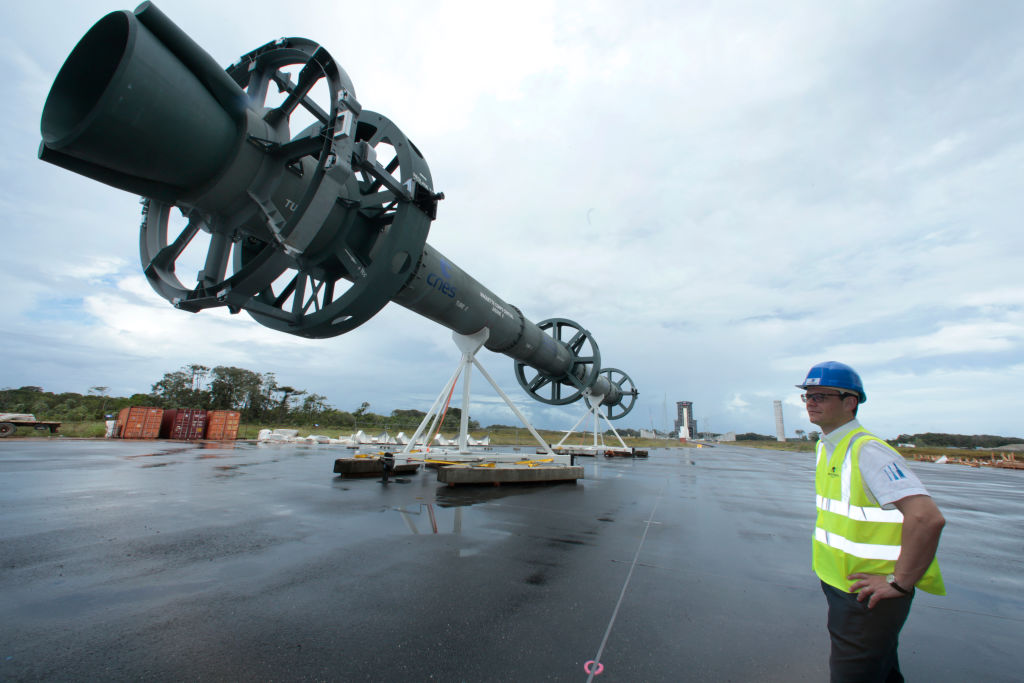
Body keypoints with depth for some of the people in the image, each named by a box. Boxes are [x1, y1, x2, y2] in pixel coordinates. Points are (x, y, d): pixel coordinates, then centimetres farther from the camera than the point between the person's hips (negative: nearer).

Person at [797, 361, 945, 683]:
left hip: (869, 594, -8)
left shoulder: (867, 450, -24)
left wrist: (900, 583, -25)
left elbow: (928, 518, -32)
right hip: (838, 584, 8)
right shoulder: (826, 447, 5)